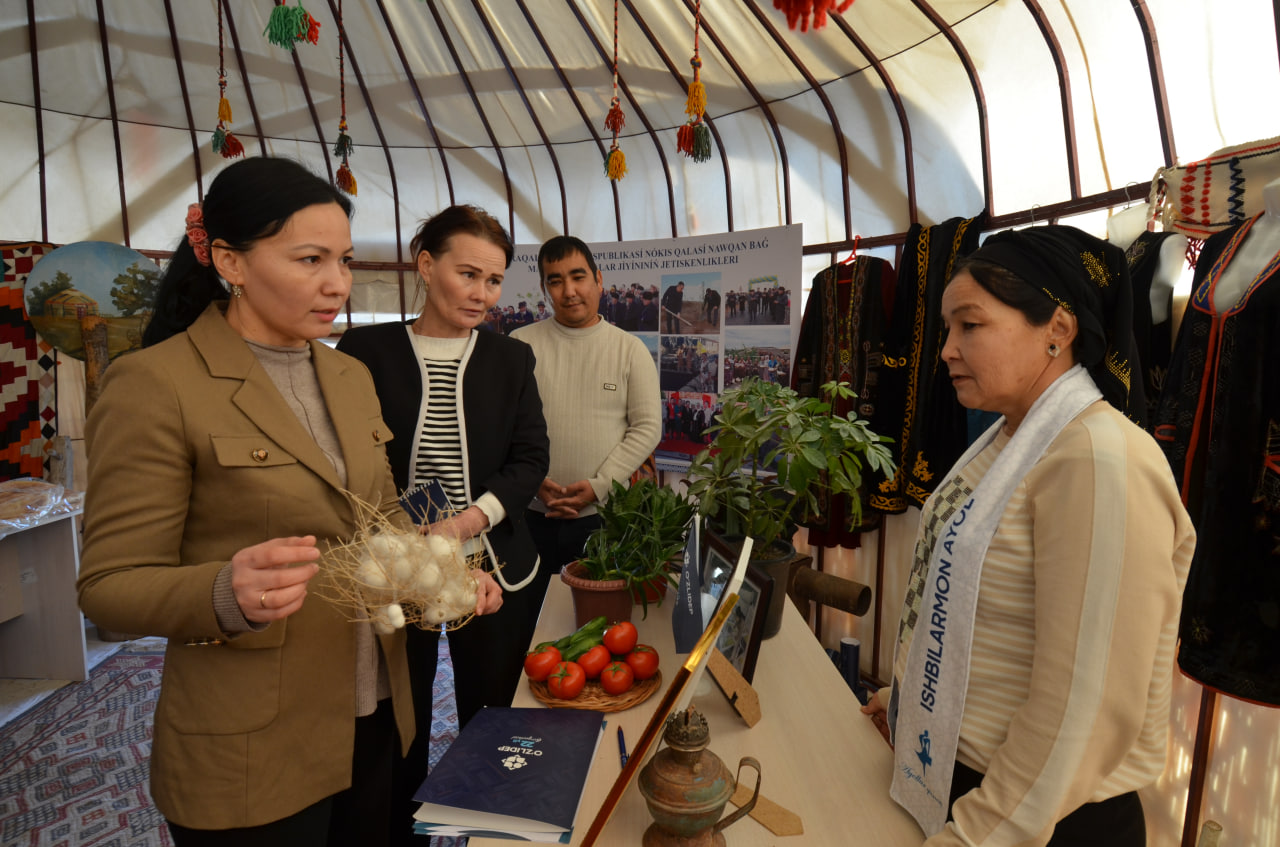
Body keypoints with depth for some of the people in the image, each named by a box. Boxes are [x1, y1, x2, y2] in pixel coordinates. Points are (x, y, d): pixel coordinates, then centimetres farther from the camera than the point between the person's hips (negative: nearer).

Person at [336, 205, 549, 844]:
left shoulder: (511, 359, 3)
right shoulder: (365, 351, -2)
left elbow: (530, 457, -2)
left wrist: (471, 518, -16)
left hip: (492, 568, 2)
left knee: (491, 716, 13)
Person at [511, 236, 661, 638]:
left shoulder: (630, 349, 1)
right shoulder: (522, 345, 1)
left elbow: (647, 427, -3)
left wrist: (598, 486, -12)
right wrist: (534, 479, -14)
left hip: (604, 514, 0)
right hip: (532, 514, 1)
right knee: (527, 627, 14)